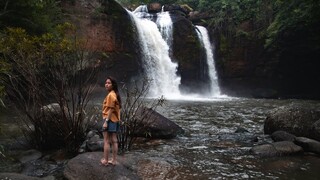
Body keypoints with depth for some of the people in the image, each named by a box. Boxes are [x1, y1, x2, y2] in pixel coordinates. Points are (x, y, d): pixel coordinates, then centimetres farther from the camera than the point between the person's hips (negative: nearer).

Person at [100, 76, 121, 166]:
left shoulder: (110, 95, -15)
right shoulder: (115, 94, 14)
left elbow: (110, 109, -19)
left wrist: (106, 122, -19)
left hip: (110, 120, -9)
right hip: (115, 120, 9)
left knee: (106, 141, -1)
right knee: (114, 141, 10)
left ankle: (105, 160, 6)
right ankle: (114, 160, 16)